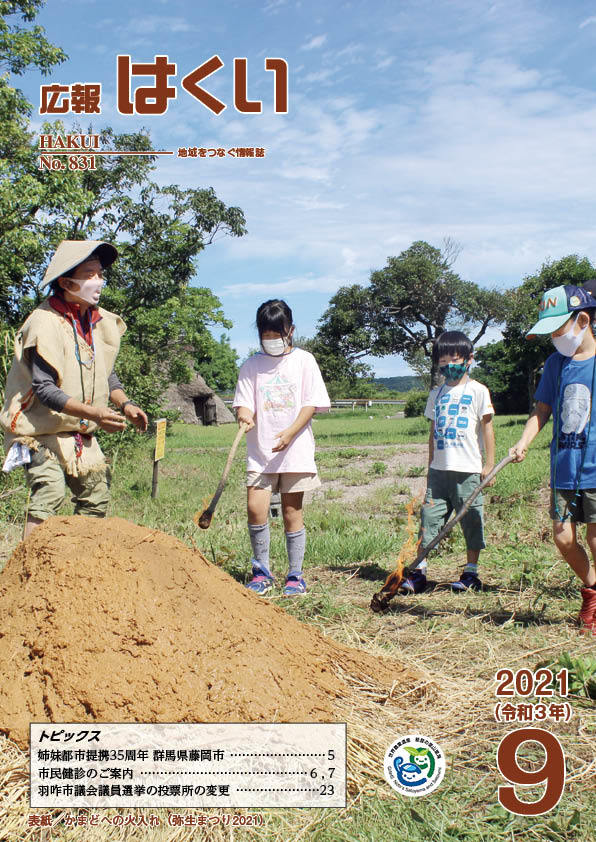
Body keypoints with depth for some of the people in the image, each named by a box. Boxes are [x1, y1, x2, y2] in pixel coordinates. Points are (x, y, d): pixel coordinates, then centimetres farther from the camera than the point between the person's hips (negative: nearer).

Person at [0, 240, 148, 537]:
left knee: (96, 494, 9)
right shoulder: (45, 323, -20)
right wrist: (93, 413, -37)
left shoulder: (101, 322, 4)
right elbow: (44, 389, -26)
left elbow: (106, 374, 16)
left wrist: (125, 404, -2)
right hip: (42, 431, -8)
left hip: (81, 434, 8)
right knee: (48, 493, -22)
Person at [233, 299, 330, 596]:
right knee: (255, 508, -11)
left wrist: (290, 433, -15)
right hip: (260, 451, 1)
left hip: (295, 449, -1)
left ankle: (295, 576, 16)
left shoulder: (303, 360, 4)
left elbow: (311, 403, -1)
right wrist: (245, 416, -19)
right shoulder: (252, 365, 8)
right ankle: (261, 572, 8)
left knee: (292, 511, 4)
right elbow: (244, 402, 6)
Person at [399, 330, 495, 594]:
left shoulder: (477, 391, -1)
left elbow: (487, 428, -1)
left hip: (468, 470, -4)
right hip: (439, 470, 4)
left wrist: (489, 464, -5)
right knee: (429, 516, 1)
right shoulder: (437, 393, 13)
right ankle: (419, 572, 5)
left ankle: (471, 574, 13)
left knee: (471, 520, 3)